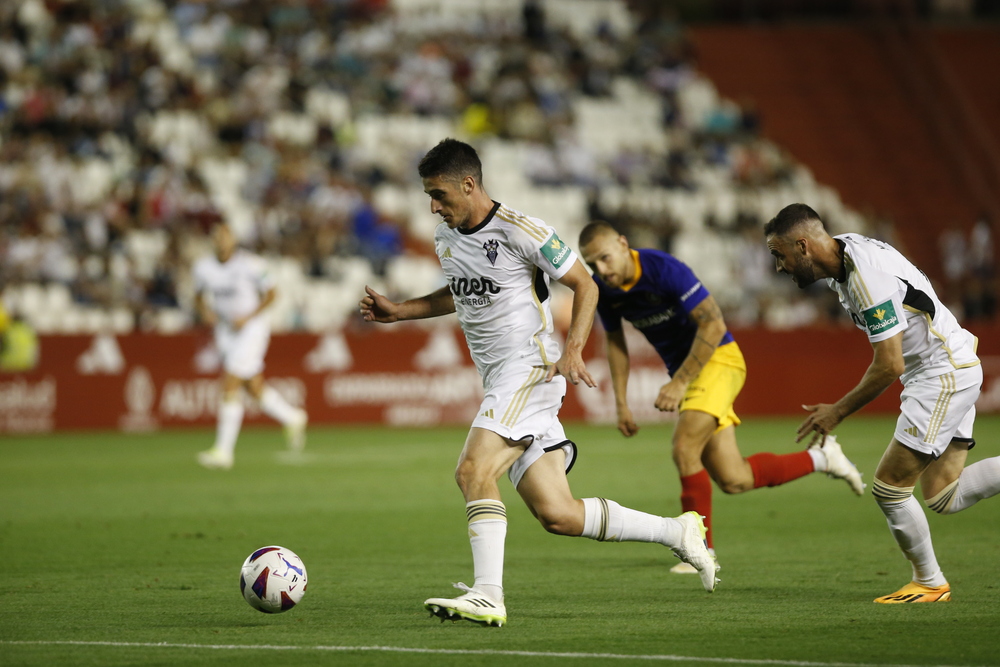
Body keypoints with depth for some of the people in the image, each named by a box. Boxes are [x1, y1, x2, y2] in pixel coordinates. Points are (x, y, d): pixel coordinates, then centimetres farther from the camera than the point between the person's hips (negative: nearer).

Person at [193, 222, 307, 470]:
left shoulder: (250, 264, -14)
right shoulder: (203, 267, 1)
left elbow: (271, 293, -5)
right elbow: (199, 296, 16)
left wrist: (248, 317, -15)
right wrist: (205, 311, -6)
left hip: (251, 328, -5)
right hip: (225, 332, 5)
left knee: (230, 387, -13)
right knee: (255, 389, 8)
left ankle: (223, 450, -10)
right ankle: (293, 419, 34)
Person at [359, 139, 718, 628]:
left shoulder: (521, 231, -12)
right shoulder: (445, 238, 12)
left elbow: (584, 285, -7)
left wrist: (573, 351, -18)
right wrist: (397, 311, 19)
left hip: (531, 370, -8)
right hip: (498, 382, 8)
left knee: (473, 469, -26)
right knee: (556, 514, 3)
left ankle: (487, 595, -28)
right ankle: (677, 532, 18)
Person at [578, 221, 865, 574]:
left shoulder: (664, 269, -23)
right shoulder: (604, 290, -3)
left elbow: (713, 324, -23)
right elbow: (615, 342, 14)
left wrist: (679, 383, -25)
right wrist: (621, 402, 7)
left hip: (717, 360, -7)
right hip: (683, 370, 7)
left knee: (684, 449, -23)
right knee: (733, 481, 2)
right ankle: (820, 458, 21)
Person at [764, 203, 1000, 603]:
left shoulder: (869, 278, -26)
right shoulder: (846, 253, 4)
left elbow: (890, 366, -24)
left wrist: (837, 412, -13)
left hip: (945, 374, -10)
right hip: (942, 372, 10)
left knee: (889, 488, -5)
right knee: (943, 498, 7)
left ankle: (929, 583, 11)